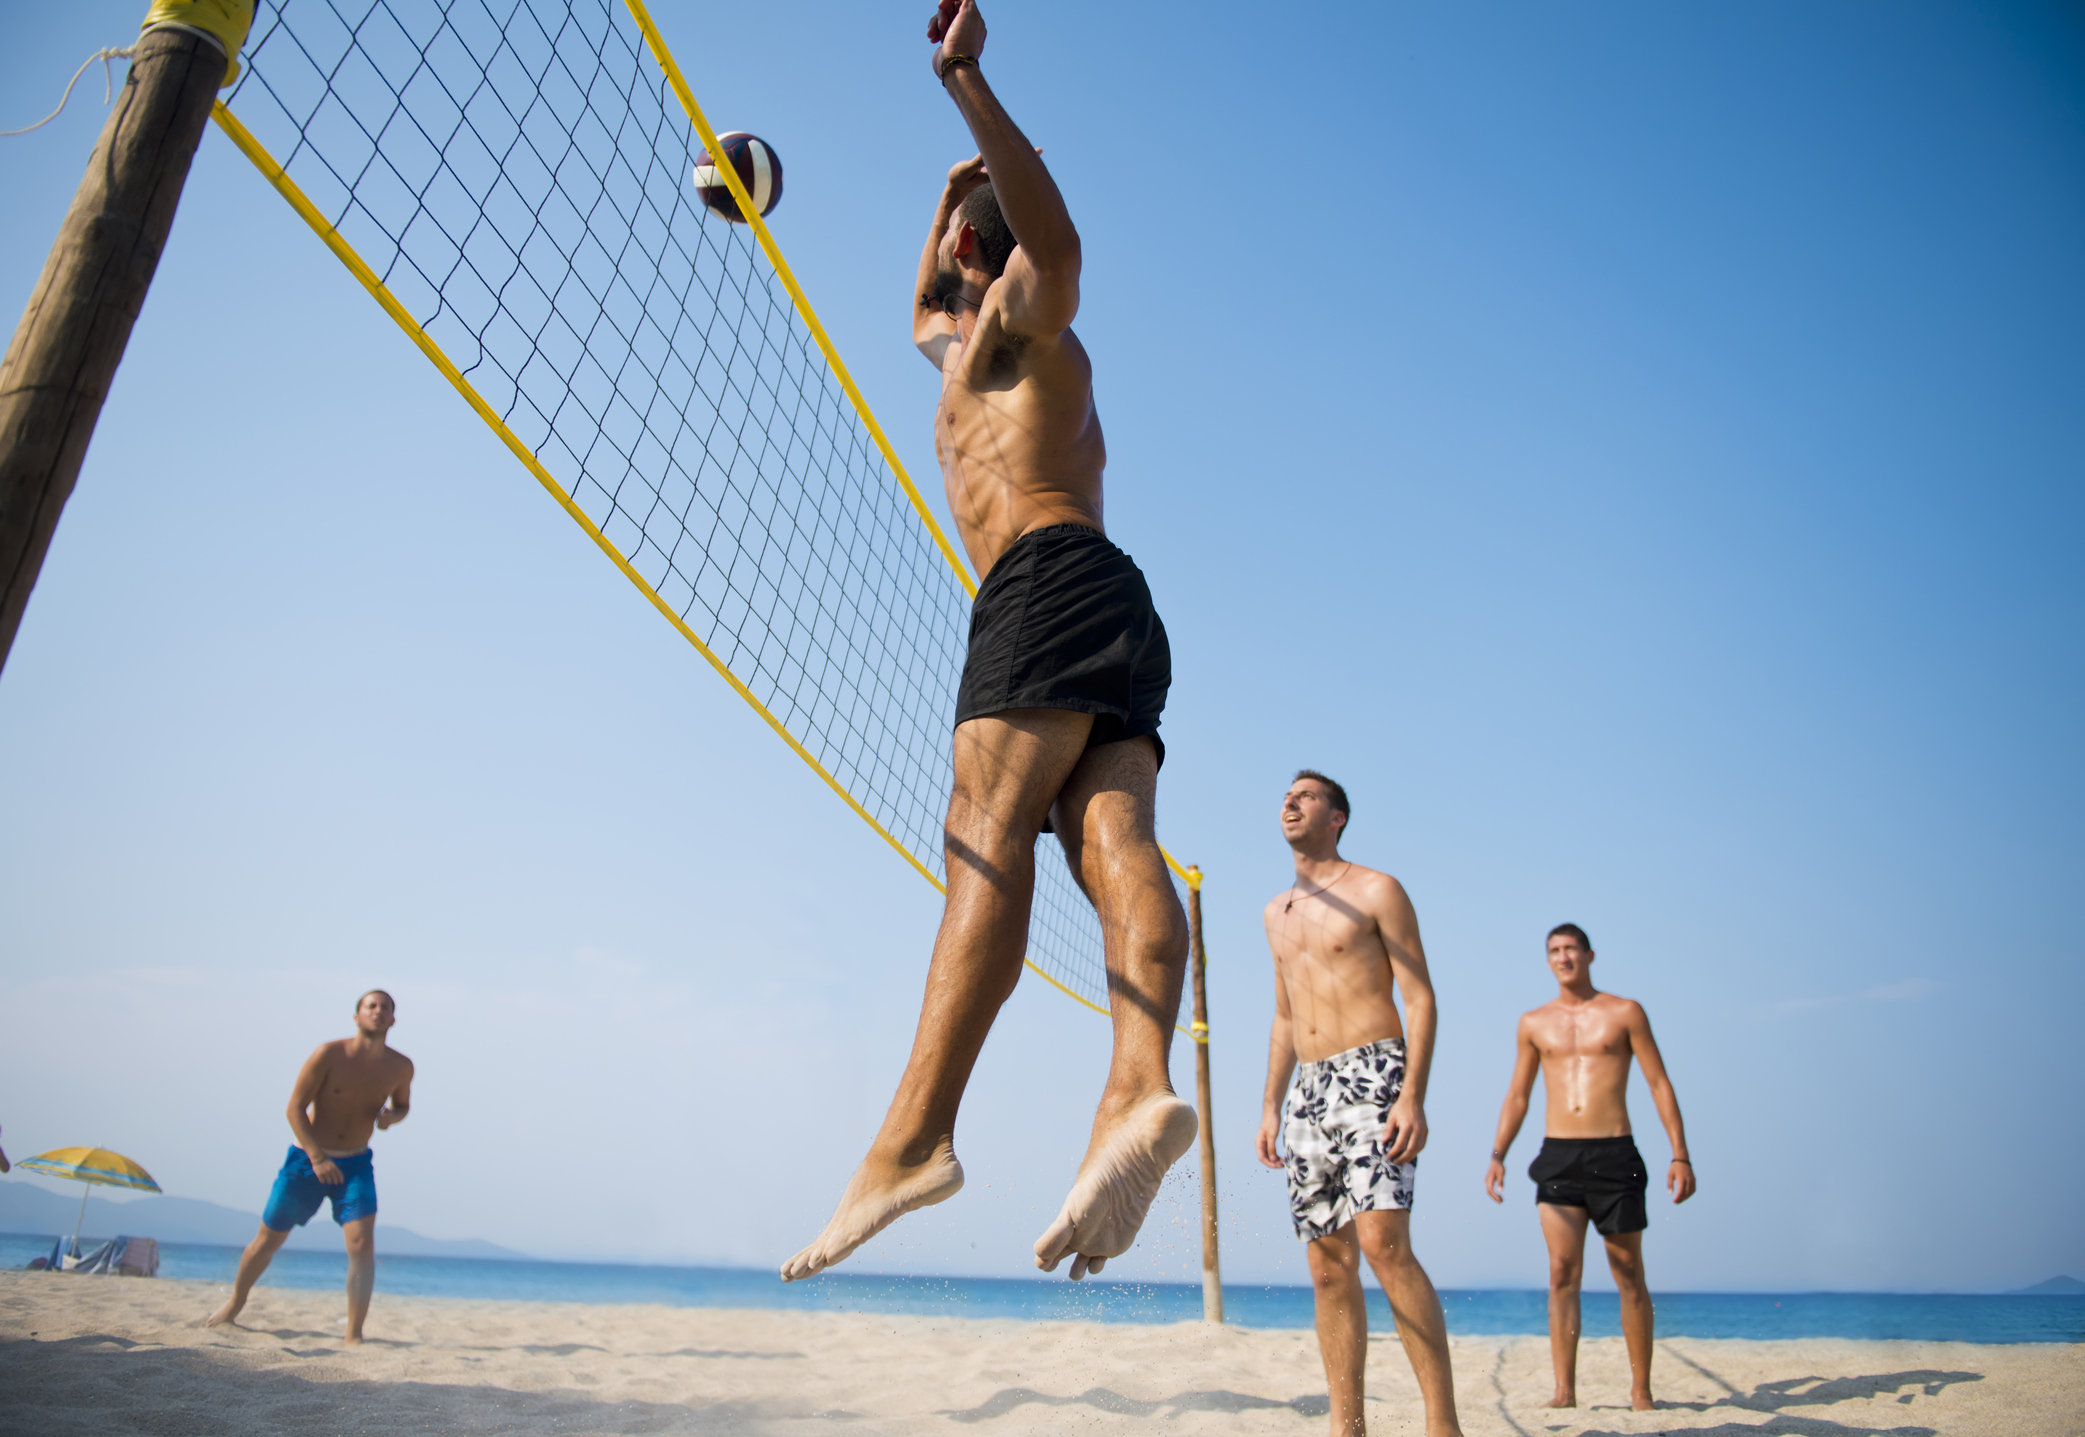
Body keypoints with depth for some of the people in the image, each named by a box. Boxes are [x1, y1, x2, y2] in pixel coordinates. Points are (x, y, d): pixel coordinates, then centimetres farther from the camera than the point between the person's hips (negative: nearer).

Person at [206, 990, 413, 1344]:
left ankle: (354, 1337, -10)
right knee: (268, 1240, 15)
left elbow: (402, 1104, 11)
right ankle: (235, 1303, 45)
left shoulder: (400, 1067, -8)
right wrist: (317, 1158, -25)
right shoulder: (330, 1054, -18)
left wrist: (391, 1115, -13)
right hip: (307, 1159, -1)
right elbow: (295, 1108, -15)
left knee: (362, 1243, -16)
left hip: (355, 1164, 1)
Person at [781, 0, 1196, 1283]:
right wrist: (955, 195, 53)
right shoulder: (969, 343, 40)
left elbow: (1057, 243, -12)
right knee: (1113, 838, -14)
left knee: (988, 833, -24)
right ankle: (1141, 1087, -30)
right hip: (1111, 627, 9)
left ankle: (917, 1137, -33)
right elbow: (922, 316, 61)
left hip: (1053, 577, -9)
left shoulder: (1022, 315, 13)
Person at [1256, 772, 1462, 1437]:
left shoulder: (1376, 890, 1)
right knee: (1328, 1265, 5)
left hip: (1374, 1074, -6)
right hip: (1310, 1091, 6)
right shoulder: (1277, 912, 19)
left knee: (1383, 1241, -20)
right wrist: (1271, 1105, 17)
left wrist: (1413, 1095, -17)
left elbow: (1420, 996, -5)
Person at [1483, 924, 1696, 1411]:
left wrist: (1680, 1156, -5)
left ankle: (1641, 1390, 18)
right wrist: (1497, 1156, 4)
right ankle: (1564, 1392, -3)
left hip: (1615, 1155, -1)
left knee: (1629, 1276, 6)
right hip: (1557, 1157, 1)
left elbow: (1660, 1084, 3)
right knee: (1562, 1273, -5)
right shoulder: (1533, 1023, 10)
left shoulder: (1625, 1013, 4)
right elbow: (1517, 1096, 13)